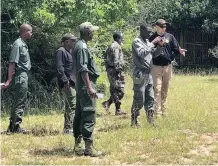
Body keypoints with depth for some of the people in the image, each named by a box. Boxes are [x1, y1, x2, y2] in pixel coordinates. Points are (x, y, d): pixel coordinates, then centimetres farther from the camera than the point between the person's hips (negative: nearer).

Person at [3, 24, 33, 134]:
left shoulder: (23, 44, 16)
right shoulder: (18, 44, -13)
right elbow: (12, 63, -18)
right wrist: (9, 80, -22)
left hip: (24, 76, 10)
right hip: (20, 76, -10)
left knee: (21, 102, 13)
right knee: (19, 103, -6)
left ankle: (12, 127, 19)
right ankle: (15, 127, -1)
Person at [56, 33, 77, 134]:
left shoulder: (70, 52, 23)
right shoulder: (61, 51, -7)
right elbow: (59, 68, -17)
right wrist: (65, 80, -23)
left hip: (73, 83, 10)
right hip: (67, 84, -10)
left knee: (69, 107, 13)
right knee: (73, 106, -15)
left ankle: (67, 129, 18)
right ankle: (69, 128, -15)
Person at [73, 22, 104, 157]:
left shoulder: (80, 45, 16)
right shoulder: (83, 47, -15)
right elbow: (83, 69, -22)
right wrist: (90, 87, -23)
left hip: (82, 86, 11)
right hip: (86, 85, -11)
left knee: (80, 115, 12)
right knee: (89, 116, -10)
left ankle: (78, 145, 17)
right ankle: (89, 147, -11)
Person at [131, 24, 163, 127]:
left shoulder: (147, 42, 15)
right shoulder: (136, 42, -10)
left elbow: (155, 53, 23)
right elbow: (142, 53, -25)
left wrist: (160, 45, 5)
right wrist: (153, 43, -21)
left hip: (148, 74, 8)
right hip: (140, 75, -8)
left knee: (150, 98, 10)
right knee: (139, 100, -5)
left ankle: (150, 120, 16)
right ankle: (134, 121, 3)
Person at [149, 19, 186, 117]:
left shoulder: (170, 36, 8)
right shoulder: (152, 38, 1)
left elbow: (175, 49, 4)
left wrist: (180, 51, -17)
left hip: (168, 66, 3)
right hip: (156, 67, -3)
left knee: (165, 90, 9)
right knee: (157, 90, -6)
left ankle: (163, 111, 16)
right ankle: (158, 113, -6)